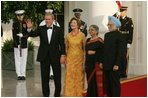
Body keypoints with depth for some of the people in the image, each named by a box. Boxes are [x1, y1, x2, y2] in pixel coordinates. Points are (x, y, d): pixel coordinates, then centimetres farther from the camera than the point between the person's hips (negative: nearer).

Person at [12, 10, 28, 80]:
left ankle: (23, 74, 8)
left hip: (24, 44, 0)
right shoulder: (15, 24, 4)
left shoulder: (26, 24, 4)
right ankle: (19, 75, 7)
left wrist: (22, 35, -16)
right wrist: (17, 44, -8)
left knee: (24, 60, 2)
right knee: (17, 59, 1)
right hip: (16, 44, 0)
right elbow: (14, 35, -1)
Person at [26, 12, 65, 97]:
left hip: (55, 56, -1)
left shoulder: (58, 29, 1)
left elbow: (62, 43, 0)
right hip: (44, 57, 1)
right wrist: (29, 28, -30)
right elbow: (33, 34, -10)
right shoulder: (41, 29, 4)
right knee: (45, 77, 7)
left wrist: (63, 55, -6)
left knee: (57, 77, 6)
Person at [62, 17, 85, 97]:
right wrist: (65, 60, 6)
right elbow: (66, 48, 10)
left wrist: (84, 61, -2)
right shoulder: (67, 36, 3)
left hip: (79, 58, -1)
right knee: (69, 78, -1)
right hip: (70, 58, 1)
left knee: (79, 78, 4)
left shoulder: (82, 35, -2)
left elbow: (84, 48, 1)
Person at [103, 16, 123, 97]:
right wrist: (102, 62, 13)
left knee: (115, 83, -2)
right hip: (106, 64, 7)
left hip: (114, 64, -7)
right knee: (108, 83, 11)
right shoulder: (107, 35, 15)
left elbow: (120, 51, -13)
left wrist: (116, 64, -18)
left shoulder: (119, 35, -8)